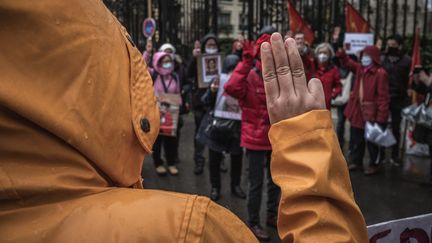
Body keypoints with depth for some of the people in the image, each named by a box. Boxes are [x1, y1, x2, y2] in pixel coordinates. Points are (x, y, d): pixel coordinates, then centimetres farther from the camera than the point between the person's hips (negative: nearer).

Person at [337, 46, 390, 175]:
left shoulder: (380, 73, -17)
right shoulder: (360, 69, 6)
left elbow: (383, 96, -19)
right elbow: (348, 63, 23)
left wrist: (381, 117, -21)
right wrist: (341, 54, 1)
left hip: (372, 113, -8)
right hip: (358, 111, 8)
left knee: (373, 140, 6)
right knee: (356, 139, 17)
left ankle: (374, 164, 22)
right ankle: (356, 161, 32)